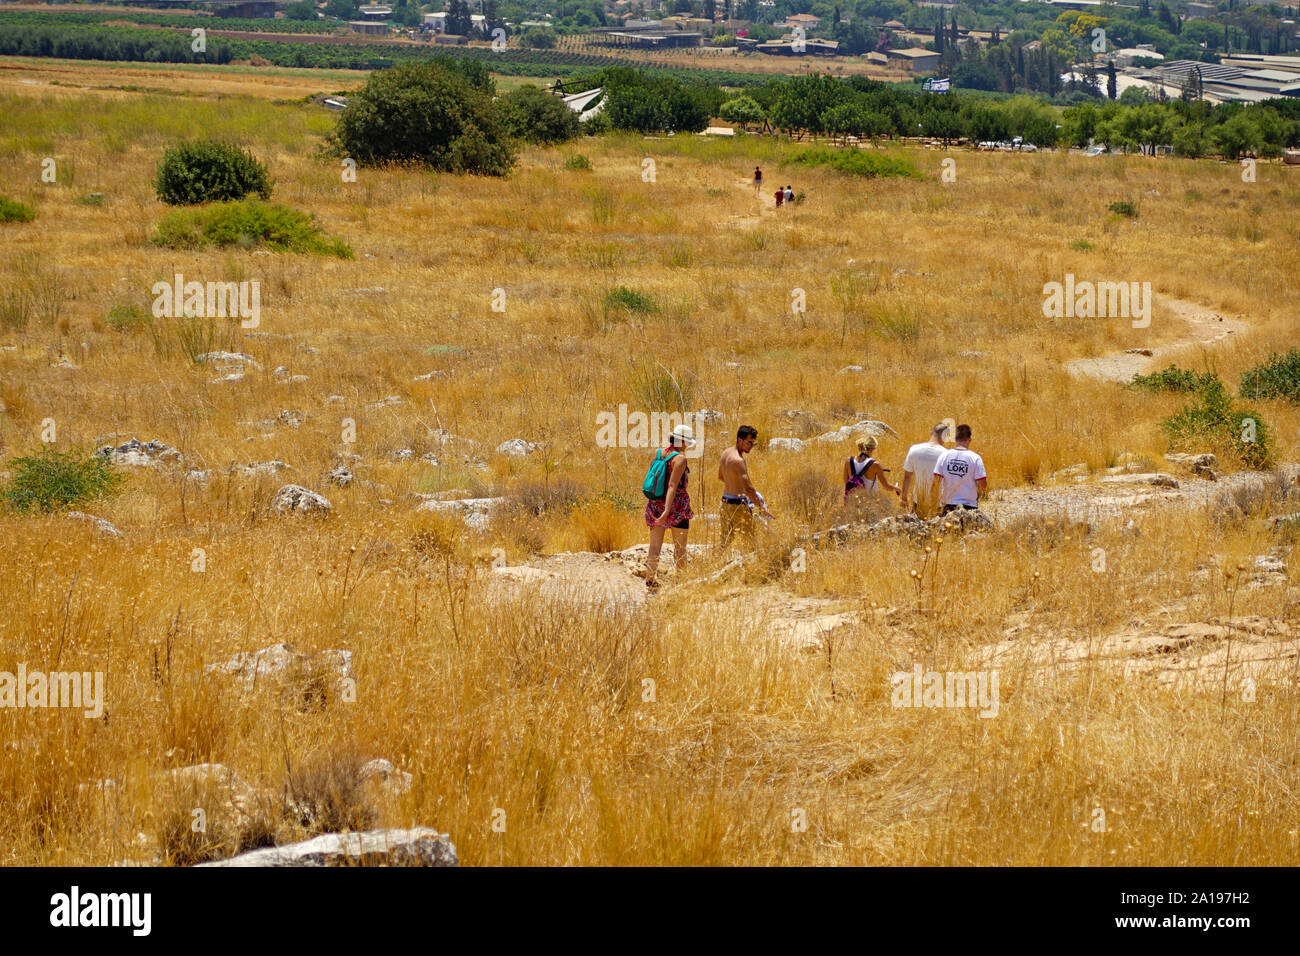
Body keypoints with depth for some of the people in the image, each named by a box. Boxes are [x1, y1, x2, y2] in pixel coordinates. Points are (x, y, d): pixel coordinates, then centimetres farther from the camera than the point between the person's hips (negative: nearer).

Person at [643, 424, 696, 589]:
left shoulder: (659, 453, 5)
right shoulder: (680, 458, -15)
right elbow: (673, 486, -22)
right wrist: (667, 511, -27)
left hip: (655, 503, 6)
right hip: (676, 505, -6)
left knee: (655, 547, 6)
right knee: (680, 548, 10)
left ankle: (649, 580, 4)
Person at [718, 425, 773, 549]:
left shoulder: (726, 453, 6)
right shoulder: (738, 461, -22)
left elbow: (720, 477, 23)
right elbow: (748, 489, -27)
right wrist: (764, 509, -23)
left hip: (725, 502, 9)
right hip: (738, 505, -9)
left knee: (726, 541, 13)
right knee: (751, 540, -2)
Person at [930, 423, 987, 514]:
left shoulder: (944, 456, -2)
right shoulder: (975, 458, -9)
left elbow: (936, 480, -2)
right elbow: (983, 484, -9)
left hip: (949, 504, 2)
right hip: (970, 506, -2)